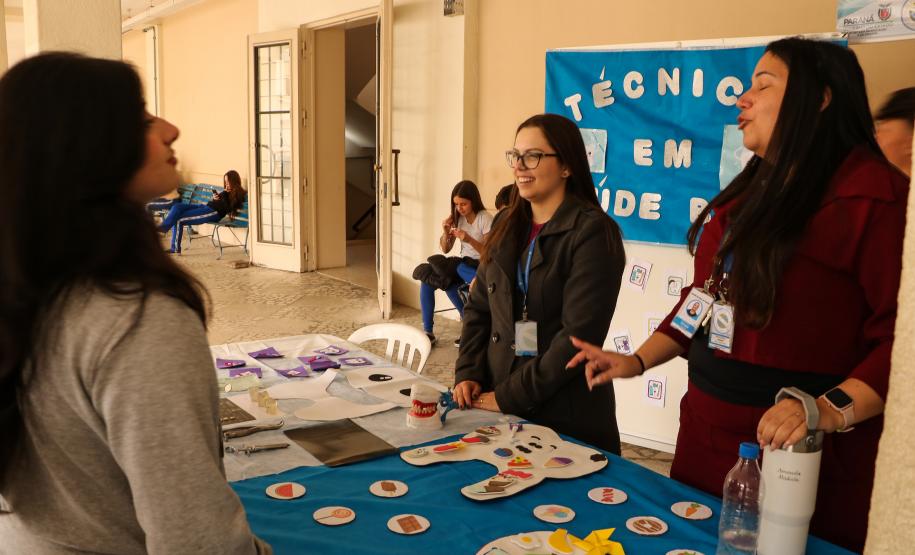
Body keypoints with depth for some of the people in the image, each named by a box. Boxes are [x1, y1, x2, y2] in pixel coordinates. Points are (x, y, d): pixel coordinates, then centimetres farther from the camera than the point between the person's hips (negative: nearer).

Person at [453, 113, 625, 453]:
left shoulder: (592, 232, -13)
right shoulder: (508, 224, 7)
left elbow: (579, 335, -19)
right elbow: (479, 307, 10)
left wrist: (510, 396, -17)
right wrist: (468, 374, -3)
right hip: (496, 405, 6)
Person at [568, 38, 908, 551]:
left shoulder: (873, 195, -15)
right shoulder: (753, 188, 13)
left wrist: (831, 411, -30)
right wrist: (638, 361, 11)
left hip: (795, 450, -8)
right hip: (708, 427, 8)